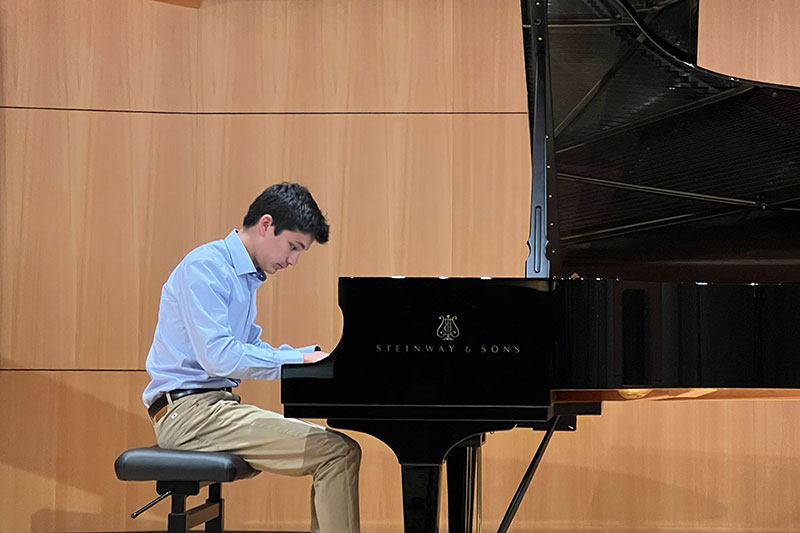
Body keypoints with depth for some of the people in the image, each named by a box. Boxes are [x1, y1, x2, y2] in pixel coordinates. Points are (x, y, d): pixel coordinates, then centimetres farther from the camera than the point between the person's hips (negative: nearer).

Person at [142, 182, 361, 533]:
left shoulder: (247, 276, 18)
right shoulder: (206, 267, -13)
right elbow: (218, 356, -22)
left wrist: (314, 355, 11)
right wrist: (298, 359, -16)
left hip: (215, 404, 10)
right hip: (190, 411, -10)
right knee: (340, 452, -19)